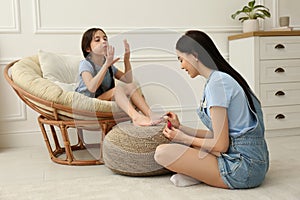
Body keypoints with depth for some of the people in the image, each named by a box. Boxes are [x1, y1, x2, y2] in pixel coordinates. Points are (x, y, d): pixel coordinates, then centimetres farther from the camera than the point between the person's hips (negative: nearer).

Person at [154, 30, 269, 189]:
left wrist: (184, 138, -1)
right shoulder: (222, 78, 14)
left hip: (243, 166, -10)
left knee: (162, 152, -18)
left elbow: (221, 145, -16)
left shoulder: (217, 82, -16)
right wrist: (181, 128, 13)